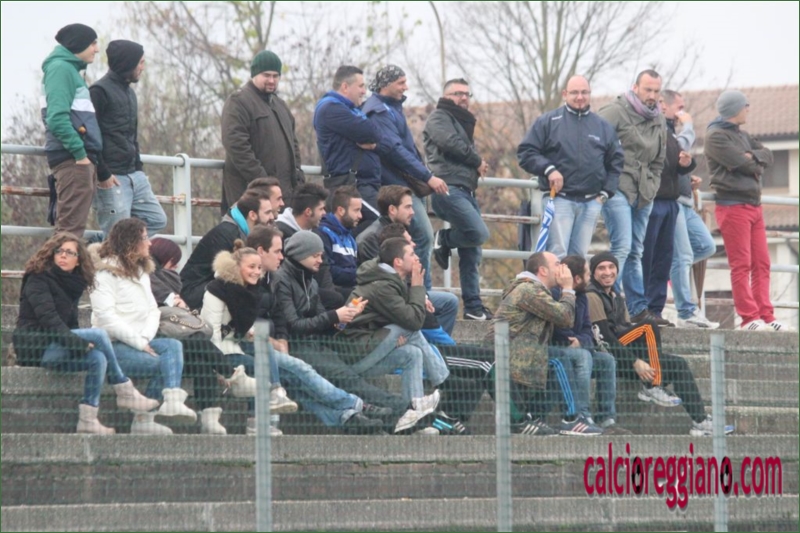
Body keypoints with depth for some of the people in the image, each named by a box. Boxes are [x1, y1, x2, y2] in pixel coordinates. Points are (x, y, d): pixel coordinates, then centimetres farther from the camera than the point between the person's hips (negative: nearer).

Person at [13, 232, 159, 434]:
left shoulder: (72, 285, 19)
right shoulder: (38, 279, -5)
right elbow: (47, 317, -20)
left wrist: (81, 341, -1)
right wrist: (75, 341, -27)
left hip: (55, 350, 8)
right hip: (36, 347, -8)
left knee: (98, 358, -18)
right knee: (99, 335, -21)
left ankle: (87, 419, -24)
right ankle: (125, 393, -15)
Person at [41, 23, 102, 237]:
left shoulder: (70, 69, 22)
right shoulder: (60, 68, -7)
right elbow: (57, 117, -18)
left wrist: (88, 155, 14)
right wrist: (79, 153, -19)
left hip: (80, 158, 10)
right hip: (72, 158, -10)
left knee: (73, 224, 9)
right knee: (71, 227, -14)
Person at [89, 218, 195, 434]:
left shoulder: (141, 272, 21)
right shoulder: (106, 273, -5)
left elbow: (153, 310, 13)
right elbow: (106, 318, -16)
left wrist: (146, 339, -7)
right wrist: (140, 344, -18)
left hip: (138, 341, 7)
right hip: (112, 345, -7)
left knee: (173, 346, -20)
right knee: (164, 363, -24)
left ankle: (173, 402, -29)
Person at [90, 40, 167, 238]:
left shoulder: (129, 92, 20)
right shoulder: (100, 91, -9)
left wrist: (138, 167, 14)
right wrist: (102, 174, -17)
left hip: (134, 175, 9)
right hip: (112, 178, -9)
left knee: (157, 220, 8)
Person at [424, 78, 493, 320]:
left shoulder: (463, 122, 29)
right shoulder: (439, 118, 1)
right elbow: (451, 143, -16)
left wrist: (477, 166, 7)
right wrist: (478, 162, -4)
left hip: (466, 189, 9)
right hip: (449, 188, -9)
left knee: (472, 253, 5)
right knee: (479, 233, -24)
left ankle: (473, 307, 6)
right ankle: (444, 240, 2)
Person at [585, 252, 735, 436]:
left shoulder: (616, 297, 24)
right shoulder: (592, 297, -5)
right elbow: (604, 337, -15)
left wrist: (640, 361, 1)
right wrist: (635, 362, -20)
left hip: (624, 354, 9)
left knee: (678, 364, -3)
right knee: (648, 327, -25)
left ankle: (700, 421, -7)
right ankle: (652, 387, -25)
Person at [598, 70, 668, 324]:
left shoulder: (658, 121, 16)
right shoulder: (615, 111, -7)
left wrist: (651, 188, 11)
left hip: (643, 195, 7)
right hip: (618, 189, -7)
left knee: (635, 252, 10)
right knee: (622, 246, -16)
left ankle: (639, 309, 10)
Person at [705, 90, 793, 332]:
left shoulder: (742, 135, 20)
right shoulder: (716, 137, -8)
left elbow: (767, 156, 10)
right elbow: (741, 164, -17)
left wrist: (752, 158, -9)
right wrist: (757, 165, 2)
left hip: (753, 205, 9)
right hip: (732, 205, -9)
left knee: (761, 264, 5)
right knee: (741, 265, -9)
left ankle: (765, 316, 6)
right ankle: (749, 318, -10)